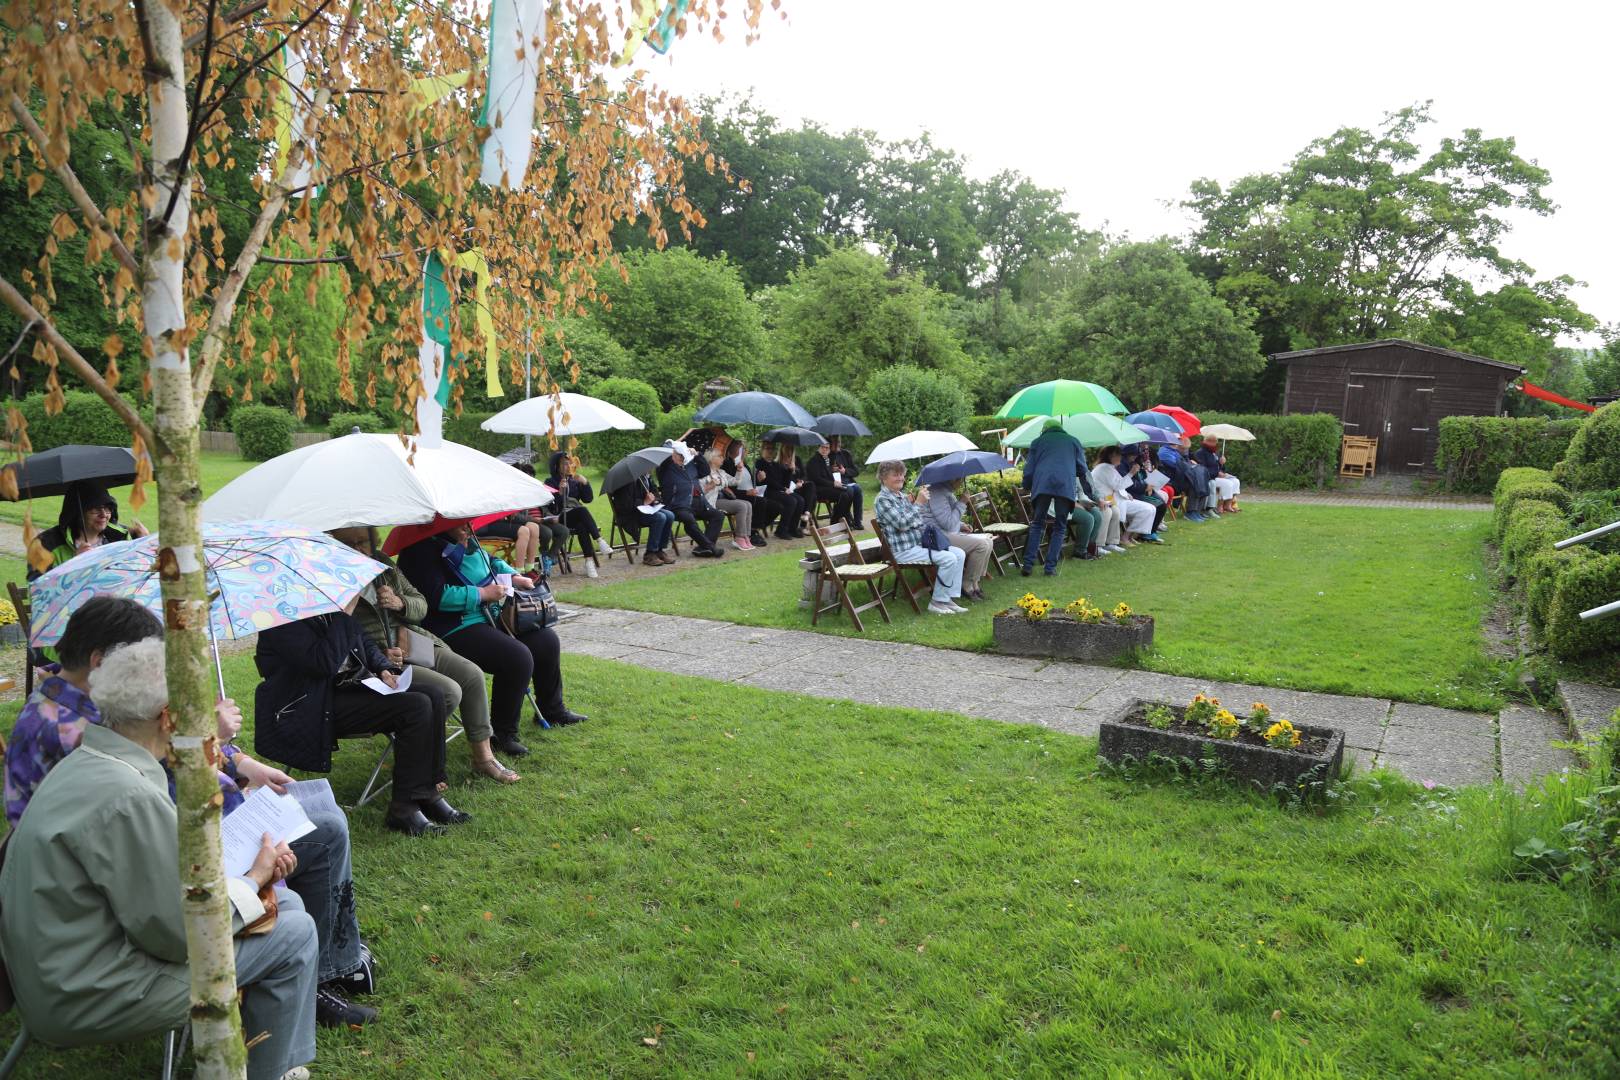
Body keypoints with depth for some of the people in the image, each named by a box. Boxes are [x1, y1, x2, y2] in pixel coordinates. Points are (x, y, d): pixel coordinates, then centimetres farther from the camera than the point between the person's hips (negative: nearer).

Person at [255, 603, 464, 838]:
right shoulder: (284, 617, -16)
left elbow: (364, 642, 20)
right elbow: (324, 663, -26)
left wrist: (384, 669, 2)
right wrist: (344, 612, -24)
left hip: (352, 684, 9)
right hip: (314, 707, -8)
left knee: (433, 695, -8)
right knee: (415, 707, -23)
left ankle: (429, 792, -4)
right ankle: (403, 809, -14)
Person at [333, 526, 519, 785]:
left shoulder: (384, 565, 11)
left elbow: (421, 605, 16)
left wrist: (400, 603, -7)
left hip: (414, 644, 8)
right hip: (382, 662, -8)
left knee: (473, 674, -7)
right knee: (449, 691, -22)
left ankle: (483, 757, 4)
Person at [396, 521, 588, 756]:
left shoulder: (467, 541, 11)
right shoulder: (424, 549, -17)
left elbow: (491, 561, 28)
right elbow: (436, 596, -27)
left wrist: (513, 577, 10)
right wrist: (483, 593, -20)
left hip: (489, 617, 10)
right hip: (454, 629, -10)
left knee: (546, 640, 7)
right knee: (518, 658, -27)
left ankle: (552, 710, 27)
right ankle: (503, 734, -10)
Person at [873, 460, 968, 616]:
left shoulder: (901, 495, 18)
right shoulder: (882, 500, -11)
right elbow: (902, 524, -21)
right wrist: (918, 503, -20)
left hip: (920, 543, 10)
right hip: (903, 550, -10)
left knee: (960, 554, -1)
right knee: (949, 559, -22)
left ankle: (950, 598, -1)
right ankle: (937, 602, -11)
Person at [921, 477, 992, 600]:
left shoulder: (948, 492, 17)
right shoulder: (937, 492, -17)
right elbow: (948, 523, -23)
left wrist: (961, 525, 11)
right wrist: (962, 503, -15)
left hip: (949, 533, 11)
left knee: (987, 540, 4)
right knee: (981, 544, -20)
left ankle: (974, 583, 4)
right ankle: (967, 585, -8)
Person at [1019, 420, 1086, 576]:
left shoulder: (1038, 441, 23)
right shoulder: (1073, 441, 25)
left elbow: (1029, 469, 19)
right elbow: (1083, 468, 25)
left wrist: (1027, 487, 32)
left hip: (1042, 485, 0)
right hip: (1066, 486, 0)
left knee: (1037, 524, 9)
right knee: (1060, 527, 8)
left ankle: (1028, 565, 1)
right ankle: (1051, 567, 2)